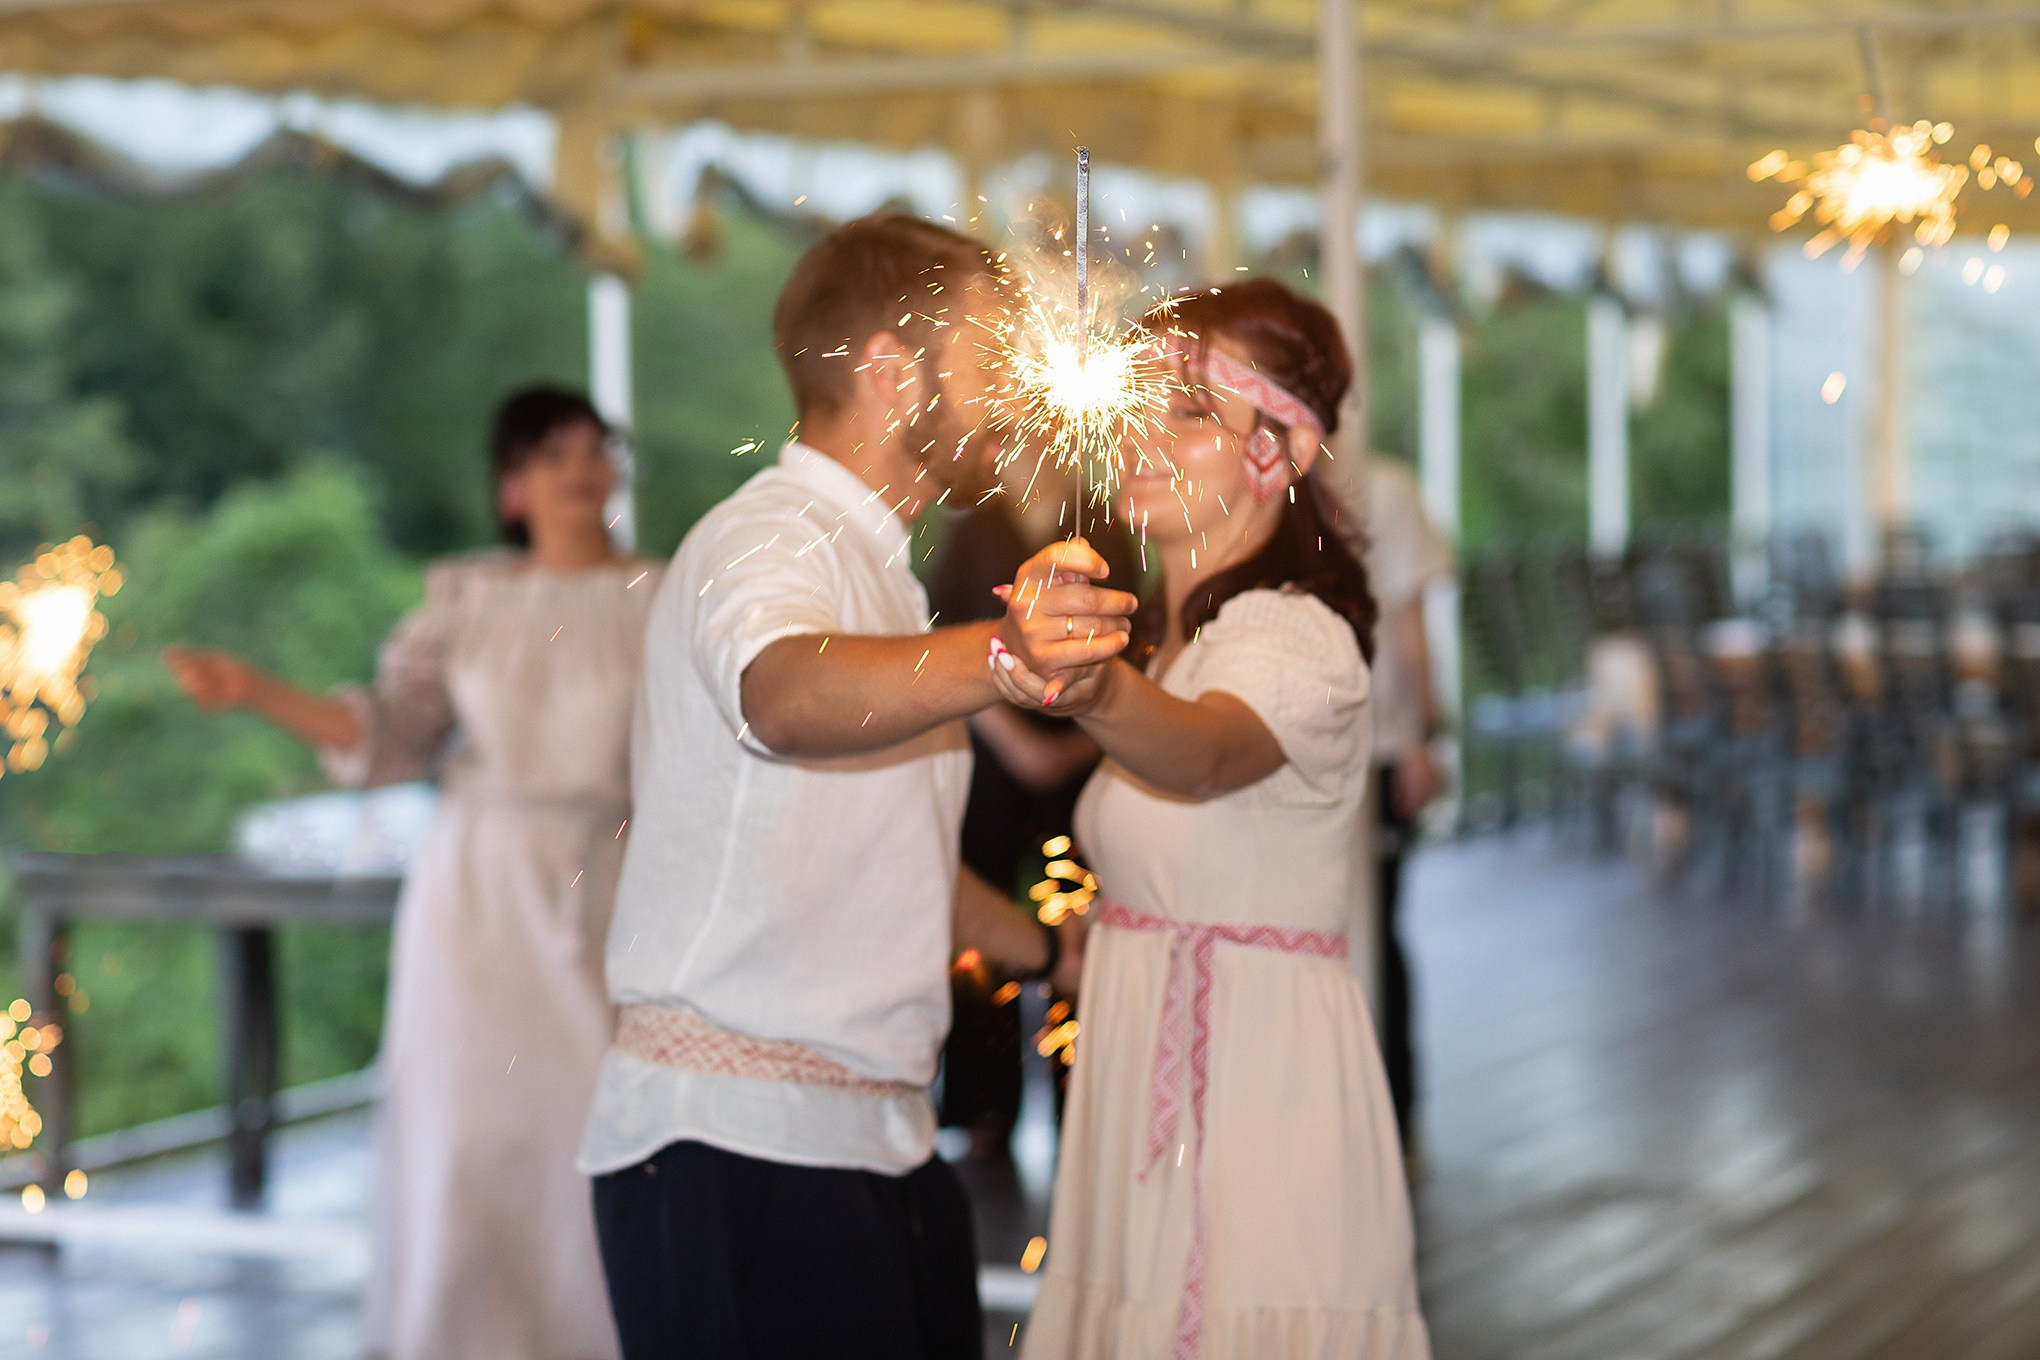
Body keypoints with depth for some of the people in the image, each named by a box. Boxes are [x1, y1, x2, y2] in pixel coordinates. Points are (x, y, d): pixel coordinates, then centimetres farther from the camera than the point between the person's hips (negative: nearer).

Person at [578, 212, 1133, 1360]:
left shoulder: (868, 567, 21)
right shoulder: (770, 542, -12)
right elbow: (792, 698, -38)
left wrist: (1054, 946, 37)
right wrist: (1001, 657, -54)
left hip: (879, 1137, 10)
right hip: (738, 1143, -9)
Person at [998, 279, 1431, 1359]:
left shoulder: (1295, 638, -15)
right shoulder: (1161, 637, 15)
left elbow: (1209, 753, -39)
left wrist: (1099, 696, -59)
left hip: (1256, 1100, -9)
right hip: (1152, 1107, 9)